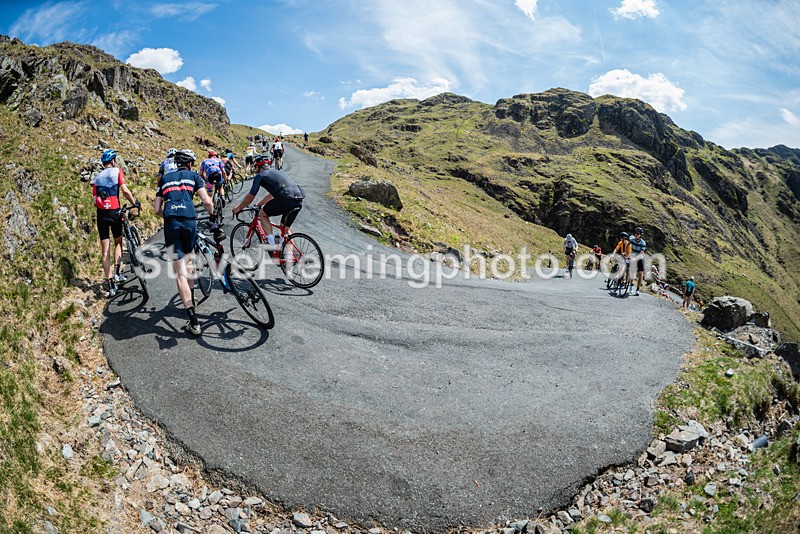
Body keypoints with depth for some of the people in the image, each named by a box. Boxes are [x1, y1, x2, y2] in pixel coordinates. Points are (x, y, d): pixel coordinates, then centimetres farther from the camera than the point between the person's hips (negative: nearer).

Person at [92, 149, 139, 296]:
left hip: (101, 213, 3)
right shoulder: (117, 171, 2)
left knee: (105, 250, 3)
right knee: (118, 242, 21)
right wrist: (135, 203, 1)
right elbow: (125, 190, -11)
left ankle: (110, 283, -1)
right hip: (114, 212, -3)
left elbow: (95, 201, 7)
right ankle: (117, 272, 8)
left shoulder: (97, 177, 14)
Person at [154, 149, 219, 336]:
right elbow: (206, 201, 3)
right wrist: (212, 217, 20)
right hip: (189, 221, 0)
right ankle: (191, 298, 36)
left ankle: (193, 322, -12)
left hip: (171, 224, 1)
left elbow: (157, 209, 19)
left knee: (180, 273, -4)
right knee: (187, 260, 27)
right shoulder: (193, 175, 17)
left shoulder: (164, 178, 25)